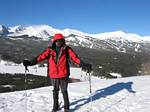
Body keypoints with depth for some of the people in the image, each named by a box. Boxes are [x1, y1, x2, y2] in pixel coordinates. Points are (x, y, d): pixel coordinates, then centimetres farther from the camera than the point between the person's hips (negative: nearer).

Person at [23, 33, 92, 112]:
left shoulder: (67, 49, -2)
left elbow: (74, 57, -11)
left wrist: (83, 65, -24)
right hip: (53, 75, 2)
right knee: (55, 91, 16)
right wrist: (30, 63, -15)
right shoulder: (50, 50, 2)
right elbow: (41, 56, -5)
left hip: (63, 75, -2)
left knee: (64, 91, 8)